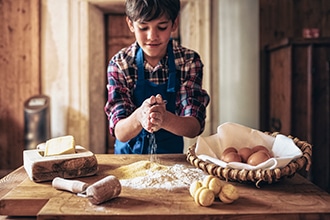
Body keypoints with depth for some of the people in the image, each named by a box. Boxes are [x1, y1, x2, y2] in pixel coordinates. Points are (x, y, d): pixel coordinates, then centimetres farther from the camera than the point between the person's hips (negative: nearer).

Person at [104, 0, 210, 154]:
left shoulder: (189, 62, -10)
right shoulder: (119, 64, -11)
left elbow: (194, 127, -16)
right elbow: (119, 133, -15)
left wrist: (164, 118, -37)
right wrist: (138, 117, -37)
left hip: (171, 153, 0)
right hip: (128, 153, 0)